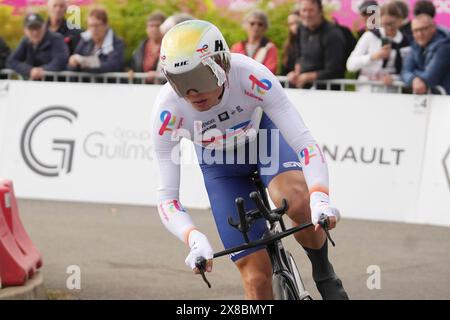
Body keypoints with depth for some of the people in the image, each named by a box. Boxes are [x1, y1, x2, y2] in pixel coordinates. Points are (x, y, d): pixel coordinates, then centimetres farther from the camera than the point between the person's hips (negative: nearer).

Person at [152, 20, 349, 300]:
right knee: (257, 277, -9)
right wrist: (195, 239, -51)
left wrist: (320, 198, -57)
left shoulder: (251, 76, -38)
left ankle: (324, 273, -5)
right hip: (219, 163, 1)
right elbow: (166, 197, -31)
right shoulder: (168, 111, -34)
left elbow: (304, 141, -40)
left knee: (297, 201, -34)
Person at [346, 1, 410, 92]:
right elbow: (350, 65, -4)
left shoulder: (405, 44, 2)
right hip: (366, 89, 0)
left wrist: (393, 78, -14)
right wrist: (373, 56, -17)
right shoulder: (370, 36, 1)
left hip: (389, 91, 0)